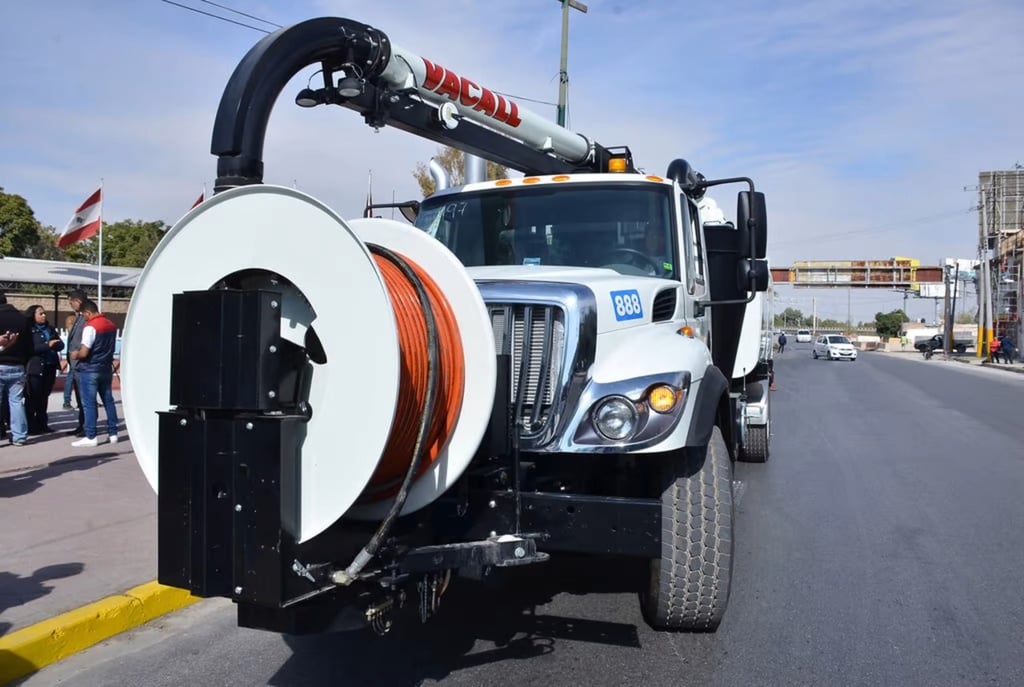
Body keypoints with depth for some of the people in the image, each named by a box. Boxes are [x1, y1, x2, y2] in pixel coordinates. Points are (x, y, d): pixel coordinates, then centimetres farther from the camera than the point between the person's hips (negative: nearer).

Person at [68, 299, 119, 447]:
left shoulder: (90, 327, -17)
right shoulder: (111, 325, 6)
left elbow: (84, 353, -19)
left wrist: (75, 354, 1)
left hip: (89, 370, -7)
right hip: (106, 368, 7)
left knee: (89, 403, -2)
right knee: (108, 400, 11)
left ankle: (90, 437, 0)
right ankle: (113, 433, 15)